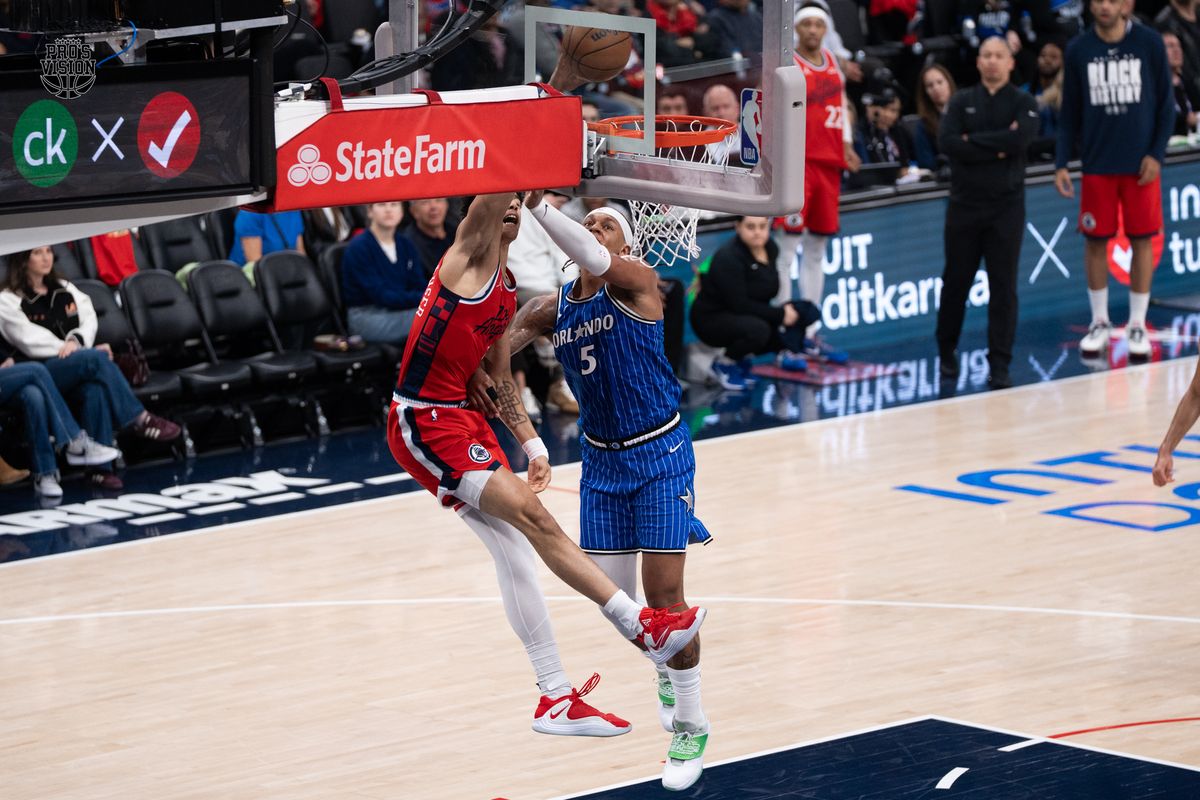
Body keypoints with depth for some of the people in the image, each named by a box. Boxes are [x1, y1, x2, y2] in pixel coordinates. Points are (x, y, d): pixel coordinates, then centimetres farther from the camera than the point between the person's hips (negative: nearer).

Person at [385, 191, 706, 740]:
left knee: (514, 549, 6)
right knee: (530, 514, -17)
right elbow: (494, 194, -23)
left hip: (464, 418, 9)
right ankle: (641, 624, -20)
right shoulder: (471, 256, -7)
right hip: (424, 422, -9)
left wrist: (531, 443, 18)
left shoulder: (508, 291, 17)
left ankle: (555, 698, 10)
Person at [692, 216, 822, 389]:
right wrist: (779, 314, -24)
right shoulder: (728, 258, -25)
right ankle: (725, 363, -10)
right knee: (757, 329, -38)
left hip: (752, 315, 8)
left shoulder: (770, 248, -2)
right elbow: (739, 304, -27)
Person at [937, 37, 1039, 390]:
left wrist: (974, 141, -12)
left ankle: (999, 365, 0)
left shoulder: (1023, 103, 3)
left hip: (1006, 205, -1)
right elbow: (947, 142, -10)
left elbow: (1020, 138, -17)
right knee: (956, 281, 8)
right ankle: (946, 351, 26)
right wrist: (997, 148, -14)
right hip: (965, 203, 1)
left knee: (1003, 287, -3)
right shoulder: (962, 102, 7)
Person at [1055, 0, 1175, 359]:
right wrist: (1061, 163, 0)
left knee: (1142, 240, 1)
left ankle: (1137, 325, 9)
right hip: (1097, 164, 1)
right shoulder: (1078, 50, 3)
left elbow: (1166, 104, 1)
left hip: (1140, 164, -1)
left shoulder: (1150, 43, -2)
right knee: (1095, 241, 4)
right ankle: (1100, 323, 16)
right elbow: (1070, 114, 8)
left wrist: (1156, 154, -8)